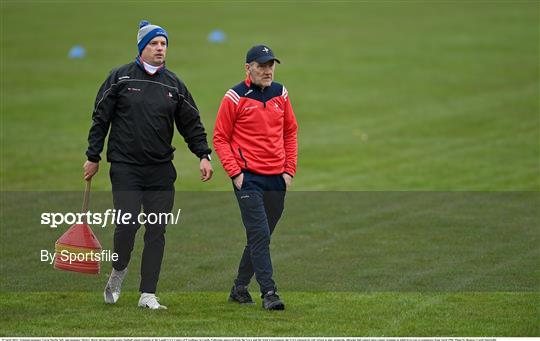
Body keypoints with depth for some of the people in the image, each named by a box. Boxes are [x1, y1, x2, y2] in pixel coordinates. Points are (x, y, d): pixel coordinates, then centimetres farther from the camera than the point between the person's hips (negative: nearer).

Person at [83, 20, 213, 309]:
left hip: (161, 171, 3)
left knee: (157, 231, 0)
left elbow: (191, 123, 13)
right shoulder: (120, 78, 0)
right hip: (125, 168, -3)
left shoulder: (174, 84, 9)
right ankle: (118, 273, 17)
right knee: (127, 225, -11)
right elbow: (100, 119, 3)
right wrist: (93, 157, 0)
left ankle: (148, 294, 6)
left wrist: (203, 155, 2)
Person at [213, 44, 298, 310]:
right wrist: (235, 172, -10)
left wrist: (289, 169, 8)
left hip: (277, 178, 6)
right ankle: (268, 293, -13)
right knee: (259, 234, -12)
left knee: (261, 236, 12)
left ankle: (240, 288, 24)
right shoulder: (235, 97, -6)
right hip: (248, 177, -6)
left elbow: (290, 133, 17)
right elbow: (220, 139, -2)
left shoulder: (280, 94, 9)